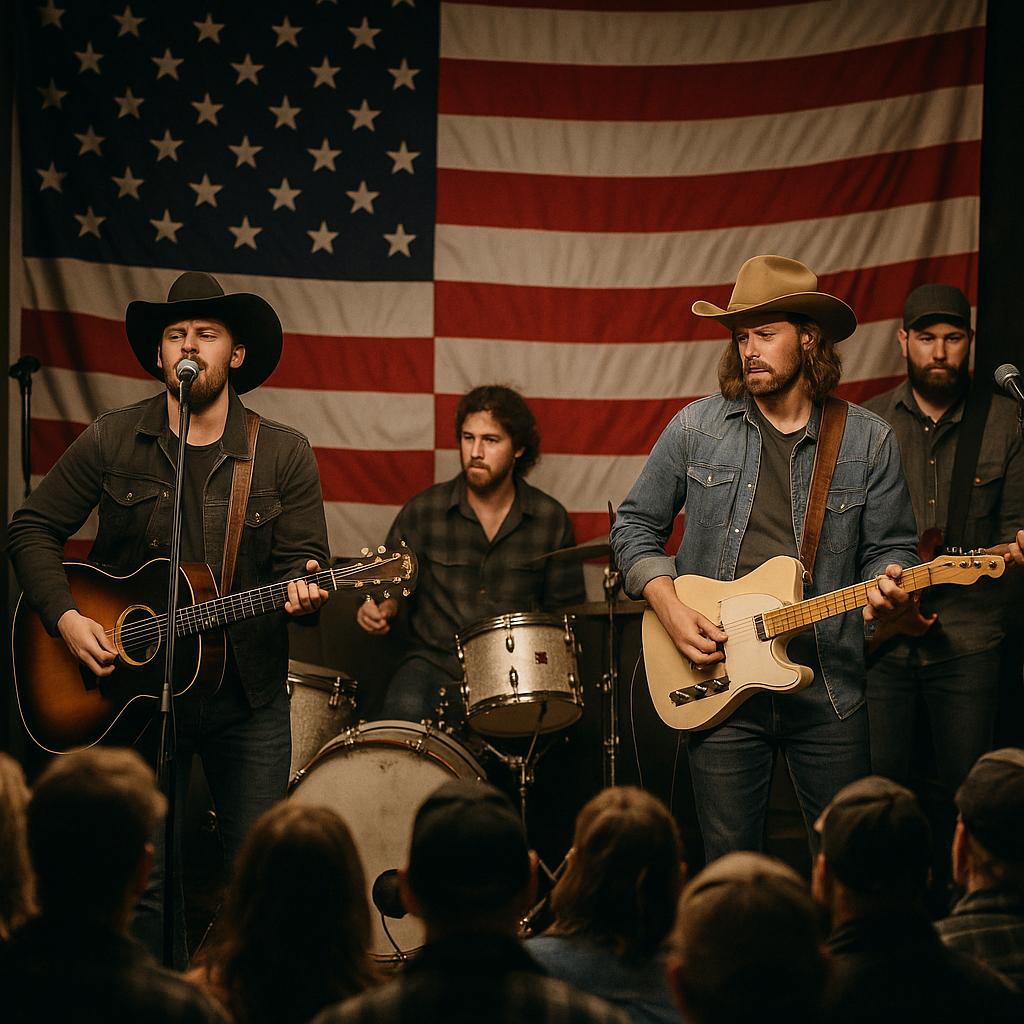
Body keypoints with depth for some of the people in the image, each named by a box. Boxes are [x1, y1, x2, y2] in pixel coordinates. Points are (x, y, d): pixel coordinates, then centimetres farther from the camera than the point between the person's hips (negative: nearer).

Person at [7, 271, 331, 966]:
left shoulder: (284, 454, 0)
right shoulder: (111, 442, 0)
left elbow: (302, 557, -1)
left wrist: (304, 587, -25)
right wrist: (65, 616, -9)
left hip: (248, 695, 0)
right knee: (142, 878, 2)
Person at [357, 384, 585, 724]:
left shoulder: (551, 519, 3)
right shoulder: (423, 511, 1)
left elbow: (565, 609, 12)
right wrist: (380, 607, -8)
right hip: (435, 661, -1)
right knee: (405, 712, -34)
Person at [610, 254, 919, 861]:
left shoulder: (868, 440, 2)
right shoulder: (698, 428, 3)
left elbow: (892, 546, 7)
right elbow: (636, 526, 9)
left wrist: (887, 584, -16)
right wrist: (671, 609, -5)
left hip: (829, 687, 0)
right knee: (730, 863, 4)